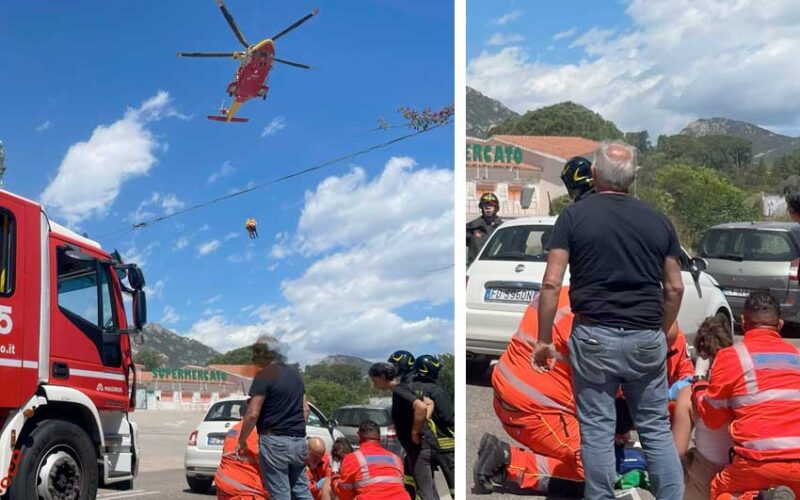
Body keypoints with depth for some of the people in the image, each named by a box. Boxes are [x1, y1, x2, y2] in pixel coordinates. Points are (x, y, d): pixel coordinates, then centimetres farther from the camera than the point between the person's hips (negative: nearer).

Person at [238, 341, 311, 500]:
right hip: (299, 441, 7)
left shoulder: (264, 376, -10)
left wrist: (241, 441, -3)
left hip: (275, 441, -7)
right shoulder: (295, 374, 15)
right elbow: (305, 409, 20)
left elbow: (252, 414, -14)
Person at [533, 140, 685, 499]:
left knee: (597, 431, 5)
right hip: (647, 338, 3)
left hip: (595, 337, -3)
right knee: (657, 429, 12)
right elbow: (674, 287, 9)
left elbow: (551, 283, -8)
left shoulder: (574, 216, -3)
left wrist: (543, 339, -1)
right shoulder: (658, 221, 6)